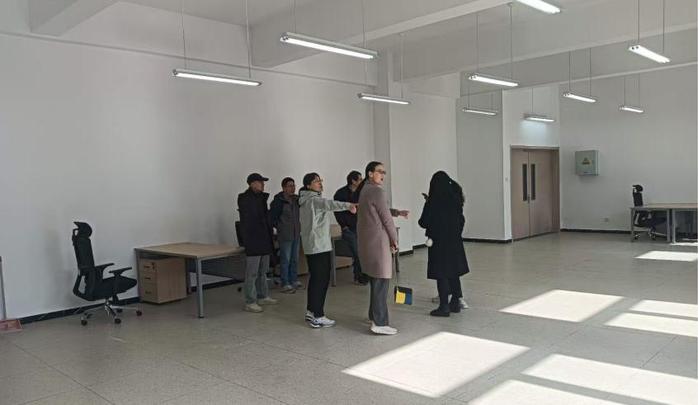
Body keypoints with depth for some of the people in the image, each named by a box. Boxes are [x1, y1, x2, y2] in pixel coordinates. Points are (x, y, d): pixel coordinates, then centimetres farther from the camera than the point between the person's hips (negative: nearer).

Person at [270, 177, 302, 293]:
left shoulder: (296, 199, 7)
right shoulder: (278, 201, -13)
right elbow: (272, 217, -9)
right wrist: (280, 227, -4)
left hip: (296, 234, 7)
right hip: (285, 236, -7)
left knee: (295, 259, 14)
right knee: (286, 260, -3)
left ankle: (294, 281, 26)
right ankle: (285, 285, 4)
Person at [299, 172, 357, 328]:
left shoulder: (306, 200, 17)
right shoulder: (314, 200, -14)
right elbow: (329, 204, -35)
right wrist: (348, 205, -50)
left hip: (311, 246, 10)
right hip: (320, 246, -10)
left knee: (315, 278, 16)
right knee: (321, 280, -7)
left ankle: (311, 312, 23)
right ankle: (317, 317, -4)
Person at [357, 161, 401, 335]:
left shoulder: (365, 189, 16)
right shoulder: (377, 191, -14)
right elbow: (386, 218, -12)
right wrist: (394, 240, -2)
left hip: (367, 241, 10)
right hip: (378, 241, -10)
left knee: (376, 280, 18)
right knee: (381, 281, -7)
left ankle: (374, 315, 28)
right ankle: (379, 323, -4)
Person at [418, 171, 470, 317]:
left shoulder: (432, 202, -15)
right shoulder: (455, 198, 1)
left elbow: (424, 222, -13)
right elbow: (461, 220, 9)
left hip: (439, 242, -6)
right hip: (455, 240, 6)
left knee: (441, 274, 1)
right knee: (454, 272, 16)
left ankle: (444, 306, 5)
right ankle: (456, 302, 22)